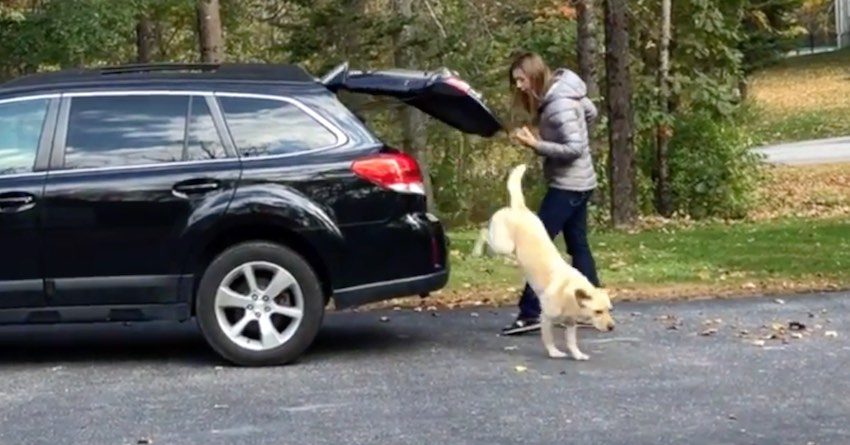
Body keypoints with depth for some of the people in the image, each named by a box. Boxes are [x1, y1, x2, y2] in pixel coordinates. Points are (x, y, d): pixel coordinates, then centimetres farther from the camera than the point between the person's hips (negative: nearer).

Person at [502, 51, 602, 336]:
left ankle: (531, 313, -10)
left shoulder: (559, 104, -23)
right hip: (576, 183, 10)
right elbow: (591, 113, 20)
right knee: (578, 246, 13)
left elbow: (575, 148, -25)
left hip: (567, 185, -10)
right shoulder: (557, 93, 5)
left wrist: (536, 145, -26)